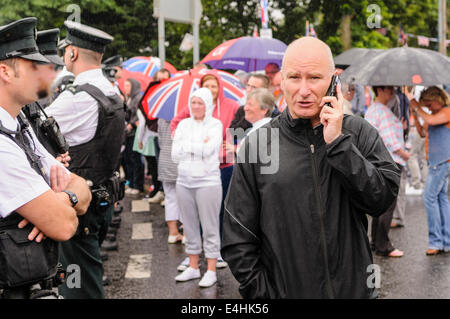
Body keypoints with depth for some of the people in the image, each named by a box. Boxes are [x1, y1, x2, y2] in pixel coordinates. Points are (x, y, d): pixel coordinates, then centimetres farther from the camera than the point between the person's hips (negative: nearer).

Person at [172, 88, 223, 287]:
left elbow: (208, 151, -17)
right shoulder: (183, 124, 10)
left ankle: (211, 271, 7)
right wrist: (201, 145, -8)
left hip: (207, 181, -5)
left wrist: (187, 146, -7)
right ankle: (193, 267, 24)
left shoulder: (215, 125, -2)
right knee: (190, 227, 12)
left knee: (210, 228, -1)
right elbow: (175, 154, -1)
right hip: (184, 181, 5)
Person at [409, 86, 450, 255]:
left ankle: (436, 241, -9)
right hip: (436, 162, 10)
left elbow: (431, 120, -26)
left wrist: (417, 108, -12)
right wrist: (415, 114, 12)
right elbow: (423, 133, 22)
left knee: (429, 197, -12)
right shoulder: (434, 114, 19)